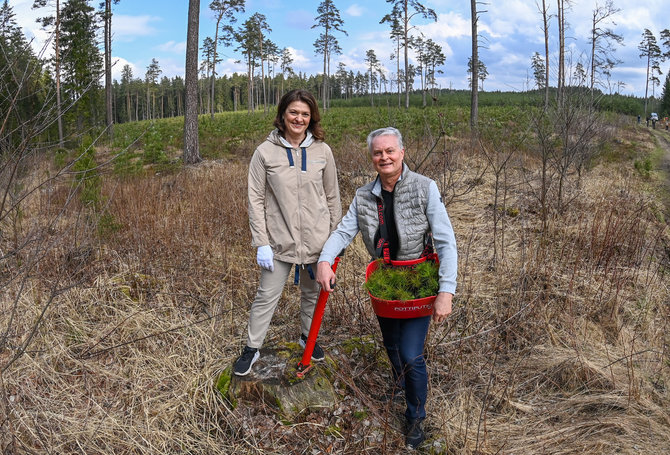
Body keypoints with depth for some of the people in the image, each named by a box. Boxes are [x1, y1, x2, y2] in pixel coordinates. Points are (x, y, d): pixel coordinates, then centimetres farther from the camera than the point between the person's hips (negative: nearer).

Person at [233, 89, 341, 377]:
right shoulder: (265, 152, -7)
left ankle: (308, 337, 42)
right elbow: (256, 200, -5)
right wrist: (261, 243, -9)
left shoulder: (322, 151, -1)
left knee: (313, 293, 19)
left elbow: (332, 196, 6)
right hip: (279, 241, -2)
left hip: (316, 239, 2)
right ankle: (252, 348, 24)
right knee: (266, 296, 6)